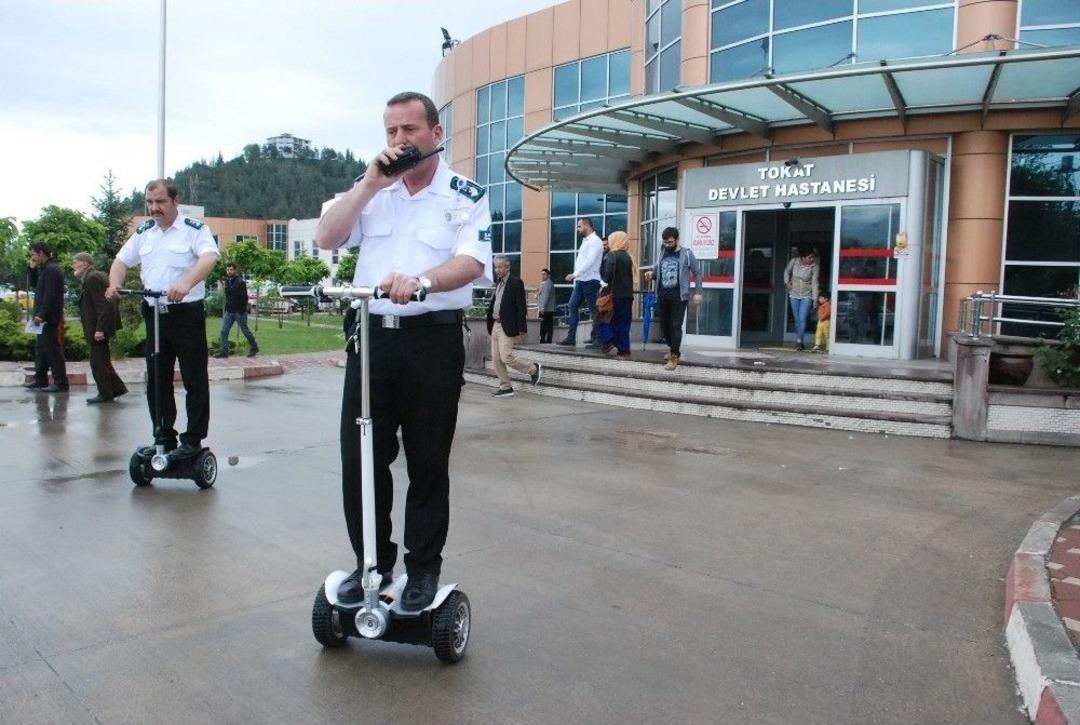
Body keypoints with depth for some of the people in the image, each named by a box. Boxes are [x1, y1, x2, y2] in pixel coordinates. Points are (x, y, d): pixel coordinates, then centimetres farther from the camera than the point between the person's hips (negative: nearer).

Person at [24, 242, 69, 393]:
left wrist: (41, 314, -25)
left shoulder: (51, 269, -15)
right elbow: (34, 284, 23)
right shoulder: (45, 268, 17)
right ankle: (40, 380, 23)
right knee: (40, 348, 15)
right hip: (44, 316, 10)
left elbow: (50, 295, -22)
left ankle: (60, 383, -6)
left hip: (49, 318, -10)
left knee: (53, 349, -8)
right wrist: (33, 268, 10)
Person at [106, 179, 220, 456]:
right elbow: (122, 260, 18)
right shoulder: (143, 232, 14)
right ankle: (164, 437, 19)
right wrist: (114, 283, -5)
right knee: (156, 380, 10)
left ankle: (193, 440, 5)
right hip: (153, 313, 6)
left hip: (187, 312, -6)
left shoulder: (194, 229, -5)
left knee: (195, 380, -2)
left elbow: (210, 257, -22)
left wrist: (186, 283, -39)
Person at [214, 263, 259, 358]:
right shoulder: (227, 281, 10)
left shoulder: (240, 282, -12)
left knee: (245, 331, 4)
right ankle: (223, 351, 2)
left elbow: (244, 298, -15)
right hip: (228, 311, 7)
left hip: (239, 312, -7)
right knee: (224, 331, -1)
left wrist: (243, 311, -19)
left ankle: (254, 348, 20)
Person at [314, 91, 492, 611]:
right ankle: (371, 562, 23)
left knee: (427, 463, 4)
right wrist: (370, 183, -6)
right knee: (360, 457, 7)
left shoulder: (464, 194, 1)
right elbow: (327, 238, 2)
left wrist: (421, 282, -32)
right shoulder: (371, 189, 14)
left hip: (433, 338, -4)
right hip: (371, 334, 4)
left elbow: (471, 263, -14)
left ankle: (424, 568, 19)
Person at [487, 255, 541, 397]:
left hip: (507, 326, -8)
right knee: (496, 359, 6)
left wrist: (522, 329, -16)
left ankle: (533, 369, 9)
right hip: (495, 325, 8)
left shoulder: (516, 283, -10)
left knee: (506, 357, -12)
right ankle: (506, 387, 16)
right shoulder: (498, 282, 13)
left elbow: (521, 307, -13)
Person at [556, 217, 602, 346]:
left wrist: (575, 274, -25)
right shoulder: (585, 241, 19)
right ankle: (571, 337, 2)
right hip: (581, 281, 9)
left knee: (593, 310, -3)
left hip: (590, 281, -9)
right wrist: (575, 277, 14)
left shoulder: (595, 241, -10)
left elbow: (590, 261, -21)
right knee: (573, 306, 2)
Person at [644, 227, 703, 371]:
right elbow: (656, 270, 18)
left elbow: (698, 273, 0)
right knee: (664, 325, 12)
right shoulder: (661, 254, 9)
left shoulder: (687, 254, -4)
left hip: (679, 297, -5)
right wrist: (651, 273, -7)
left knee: (676, 326, -5)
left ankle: (674, 357, 2)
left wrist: (698, 292, -6)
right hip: (662, 296, 5)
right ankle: (672, 348, 34)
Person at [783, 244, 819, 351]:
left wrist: (815, 299, -15)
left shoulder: (814, 266, -15)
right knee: (797, 319, 9)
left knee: (802, 319, -11)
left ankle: (799, 342, -7)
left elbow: (814, 283, -13)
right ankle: (799, 342, 18)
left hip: (806, 296, -3)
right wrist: (787, 282, -3)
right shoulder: (794, 261, -11)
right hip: (794, 295, 3)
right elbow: (787, 271, 10)